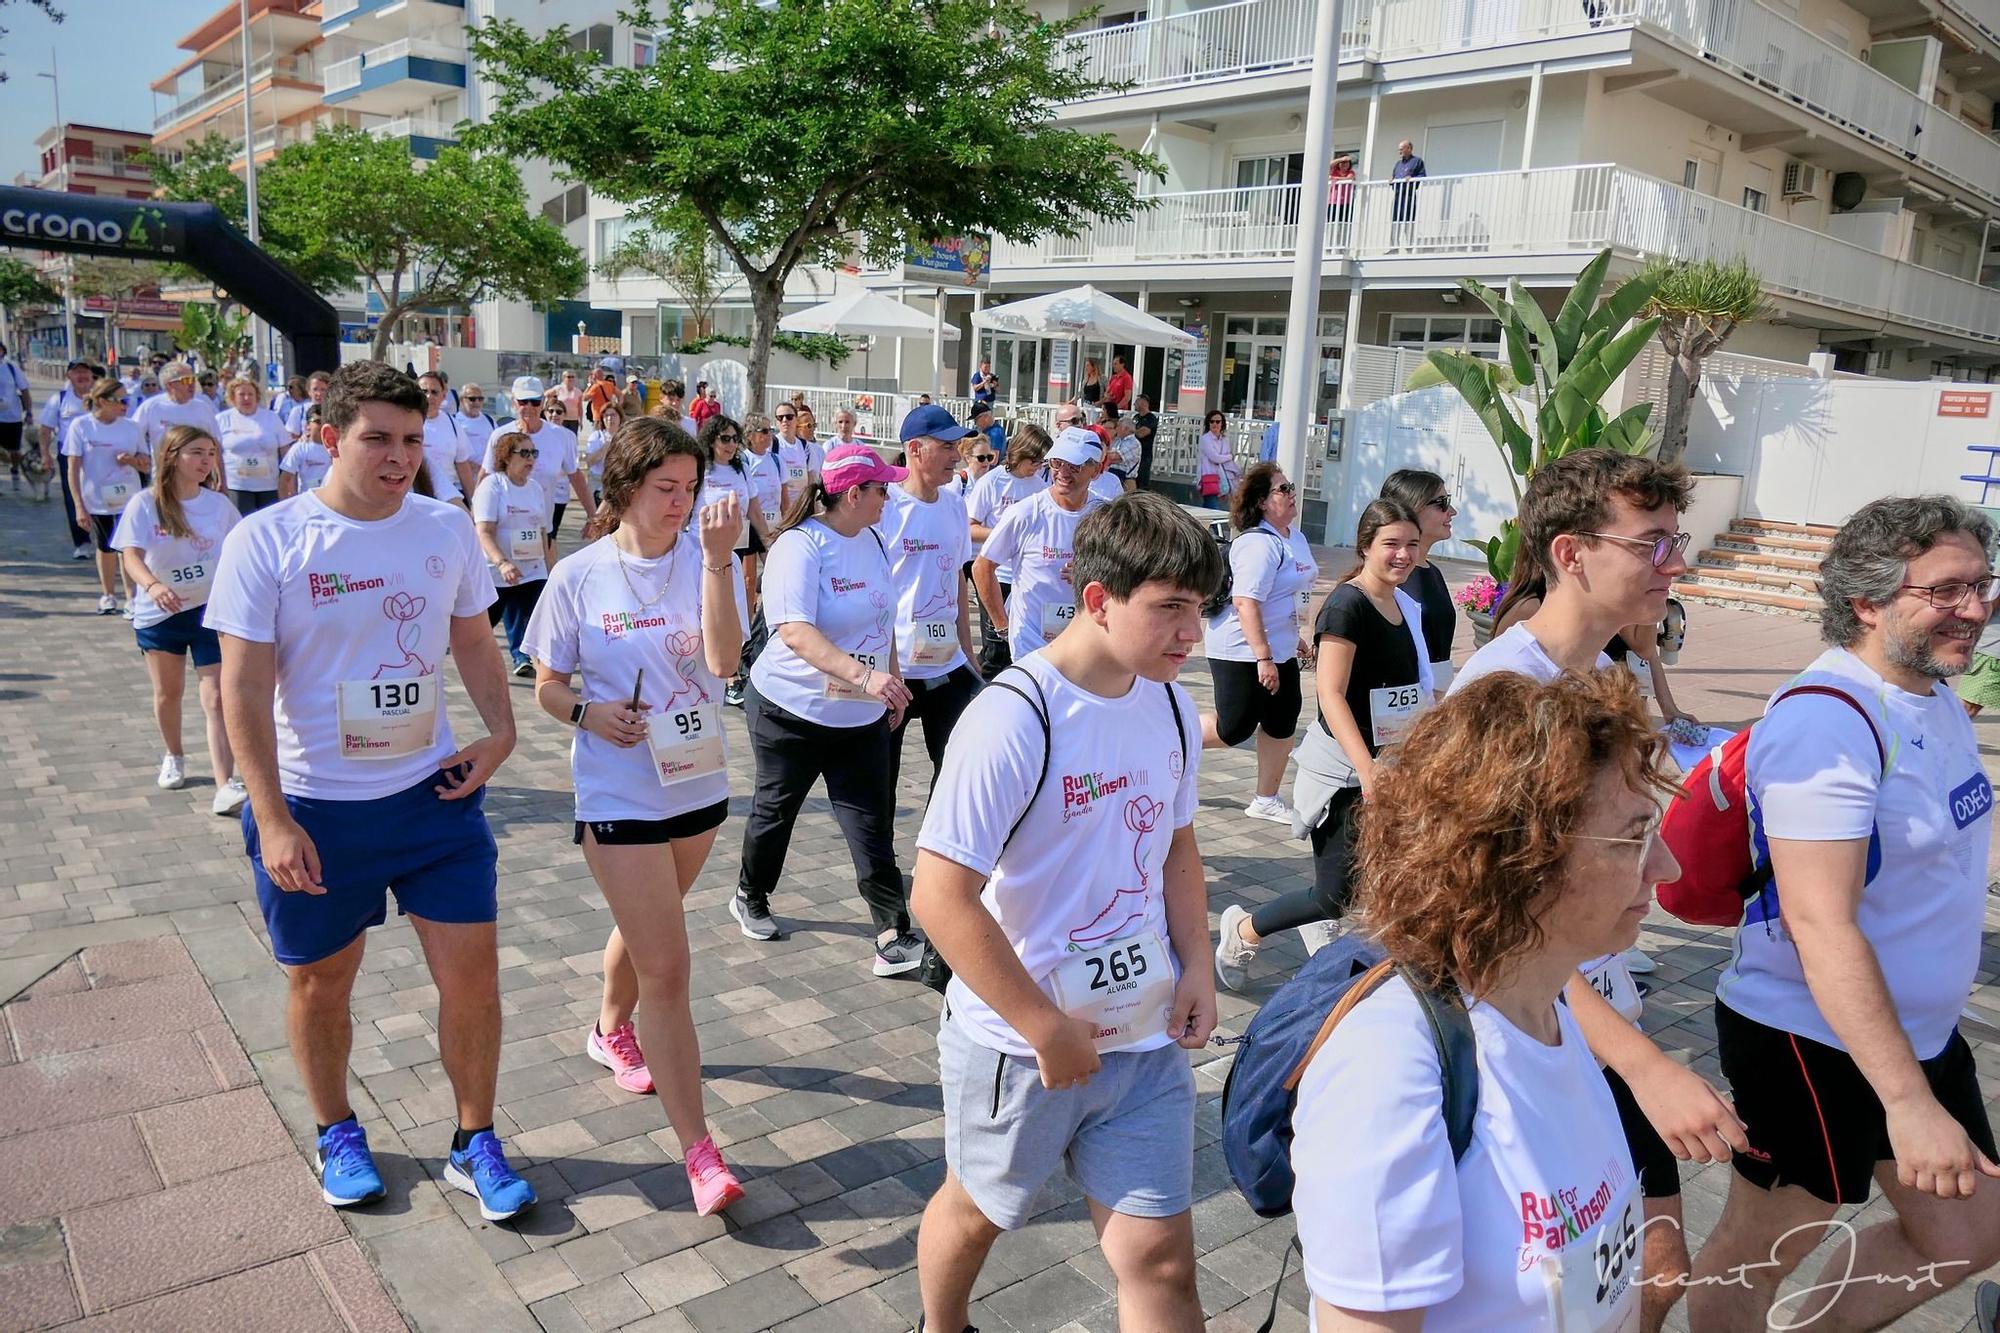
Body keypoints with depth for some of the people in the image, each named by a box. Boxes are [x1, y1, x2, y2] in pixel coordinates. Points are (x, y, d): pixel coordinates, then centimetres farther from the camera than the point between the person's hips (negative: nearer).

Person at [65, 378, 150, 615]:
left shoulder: (131, 427, 1)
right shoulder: (81, 426, -6)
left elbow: (147, 466, 8)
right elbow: (73, 469, -5)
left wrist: (132, 460, -16)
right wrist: (79, 506, -9)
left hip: (128, 500, 0)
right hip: (96, 500, 0)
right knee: (105, 548, 15)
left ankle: (131, 599, -4)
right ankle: (106, 595, 31)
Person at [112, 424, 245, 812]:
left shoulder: (219, 504, -3)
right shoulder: (145, 504, -10)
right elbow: (131, 556, -19)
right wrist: (152, 585, -38)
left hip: (210, 610, 0)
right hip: (158, 613, 0)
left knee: (216, 697, -11)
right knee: (168, 692, 18)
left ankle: (225, 787, -17)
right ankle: (173, 758, 44)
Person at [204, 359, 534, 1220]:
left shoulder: (447, 528, -1)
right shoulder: (267, 540, -11)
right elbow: (243, 688, -12)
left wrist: (500, 732, -4)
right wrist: (272, 818, -17)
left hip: (434, 794, 2)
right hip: (313, 809, -2)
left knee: (472, 974, 3)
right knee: (319, 984, 16)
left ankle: (474, 1144, 23)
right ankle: (337, 1134, 41)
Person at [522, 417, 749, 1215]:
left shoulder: (705, 559, -5)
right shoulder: (579, 577, -8)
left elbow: (723, 657, -22)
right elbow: (547, 687, 1)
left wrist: (716, 558, -28)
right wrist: (590, 713, -19)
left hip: (700, 785, 4)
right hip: (619, 796, -3)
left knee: (648, 930, 26)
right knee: (667, 968, -7)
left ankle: (612, 1031, 55)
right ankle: (699, 1153, 1)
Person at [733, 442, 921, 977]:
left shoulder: (871, 540, 4)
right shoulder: (799, 546, -20)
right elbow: (796, 632, -33)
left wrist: (892, 683, 15)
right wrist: (864, 676, -44)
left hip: (863, 716, 6)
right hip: (793, 711, -5)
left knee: (873, 825, 0)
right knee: (774, 811, 15)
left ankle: (893, 936, 0)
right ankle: (750, 898, 39)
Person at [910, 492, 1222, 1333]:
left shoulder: (1171, 707, -1)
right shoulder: (1015, 719, -24)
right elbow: (941, 897, -25)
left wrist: (1196, 967, 0)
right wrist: (1049, 1032, -20)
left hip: (1148, 1039, 5)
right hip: (1020, 1044, -4)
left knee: (1161, 1259, 7)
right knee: (978, 1209, 22)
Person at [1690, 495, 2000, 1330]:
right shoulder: (1826, 722, -25)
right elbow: (1820, 925, -29)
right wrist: (1908, 1100, -30)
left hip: (1920, 1031, 9)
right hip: (1815, 1043, -9)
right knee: (1759, 1253, 10)